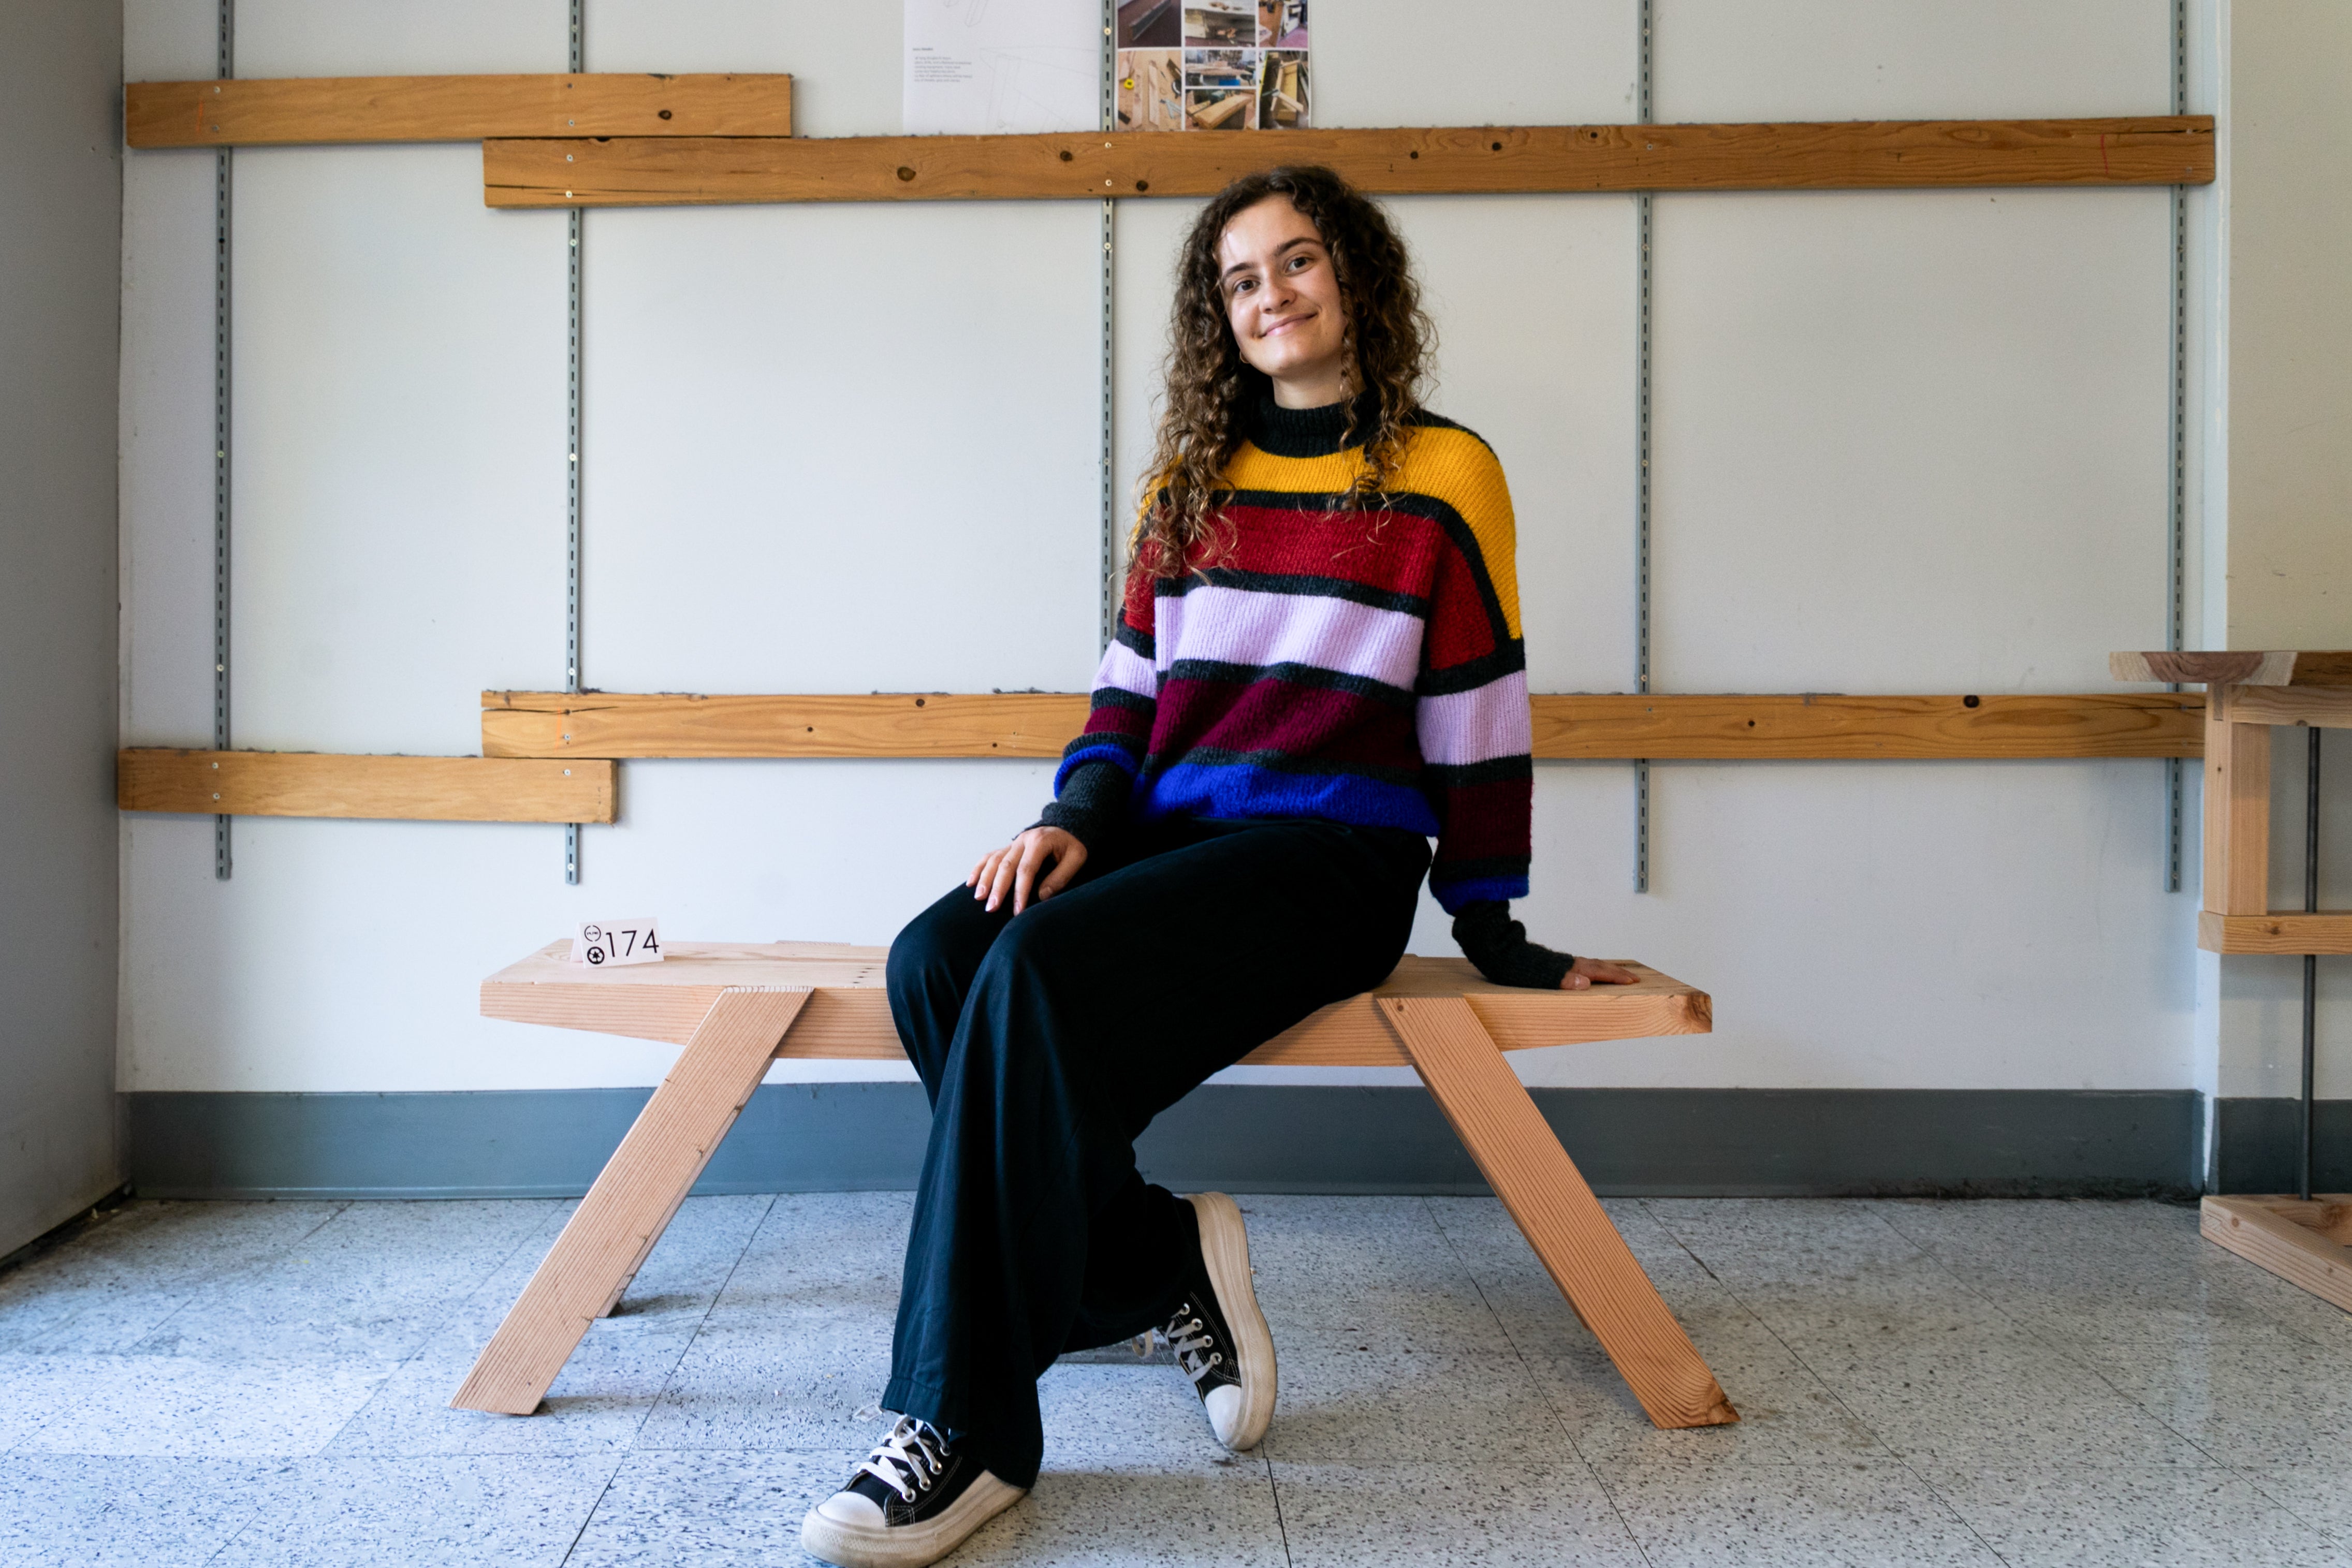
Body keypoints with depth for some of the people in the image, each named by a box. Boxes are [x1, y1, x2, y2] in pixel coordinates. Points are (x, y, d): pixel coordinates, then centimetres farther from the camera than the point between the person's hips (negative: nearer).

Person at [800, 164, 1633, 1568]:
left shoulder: (1442, 477, 3)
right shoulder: (1192, 476, 18)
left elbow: (1479, 718, 2)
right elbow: (1134, 681, 17)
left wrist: (1497, 935, 3)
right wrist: (1078, 818, -2)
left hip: (1331, 852, -5)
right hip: (1171, 827, 6)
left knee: (1036, 975, -31)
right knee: (935, 963, -25)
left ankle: (969, 1433, -23)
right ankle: (1167, 1268, -8)